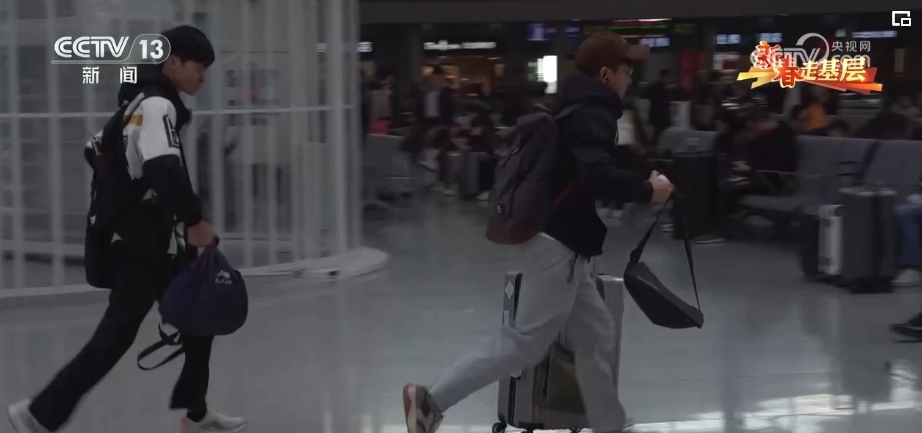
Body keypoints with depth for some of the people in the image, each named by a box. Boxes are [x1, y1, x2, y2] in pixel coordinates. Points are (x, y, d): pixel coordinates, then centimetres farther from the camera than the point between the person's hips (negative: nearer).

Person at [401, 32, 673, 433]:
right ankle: (432, 399, -5)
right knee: (525, 342, -6)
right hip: (558, 242, -11)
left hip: (559, 239, 11)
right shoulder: (593, 114, -15)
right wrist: (646, 189, -19)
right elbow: (597, 175, -31)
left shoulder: (577, 108, 16)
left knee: (596, 335, 13)